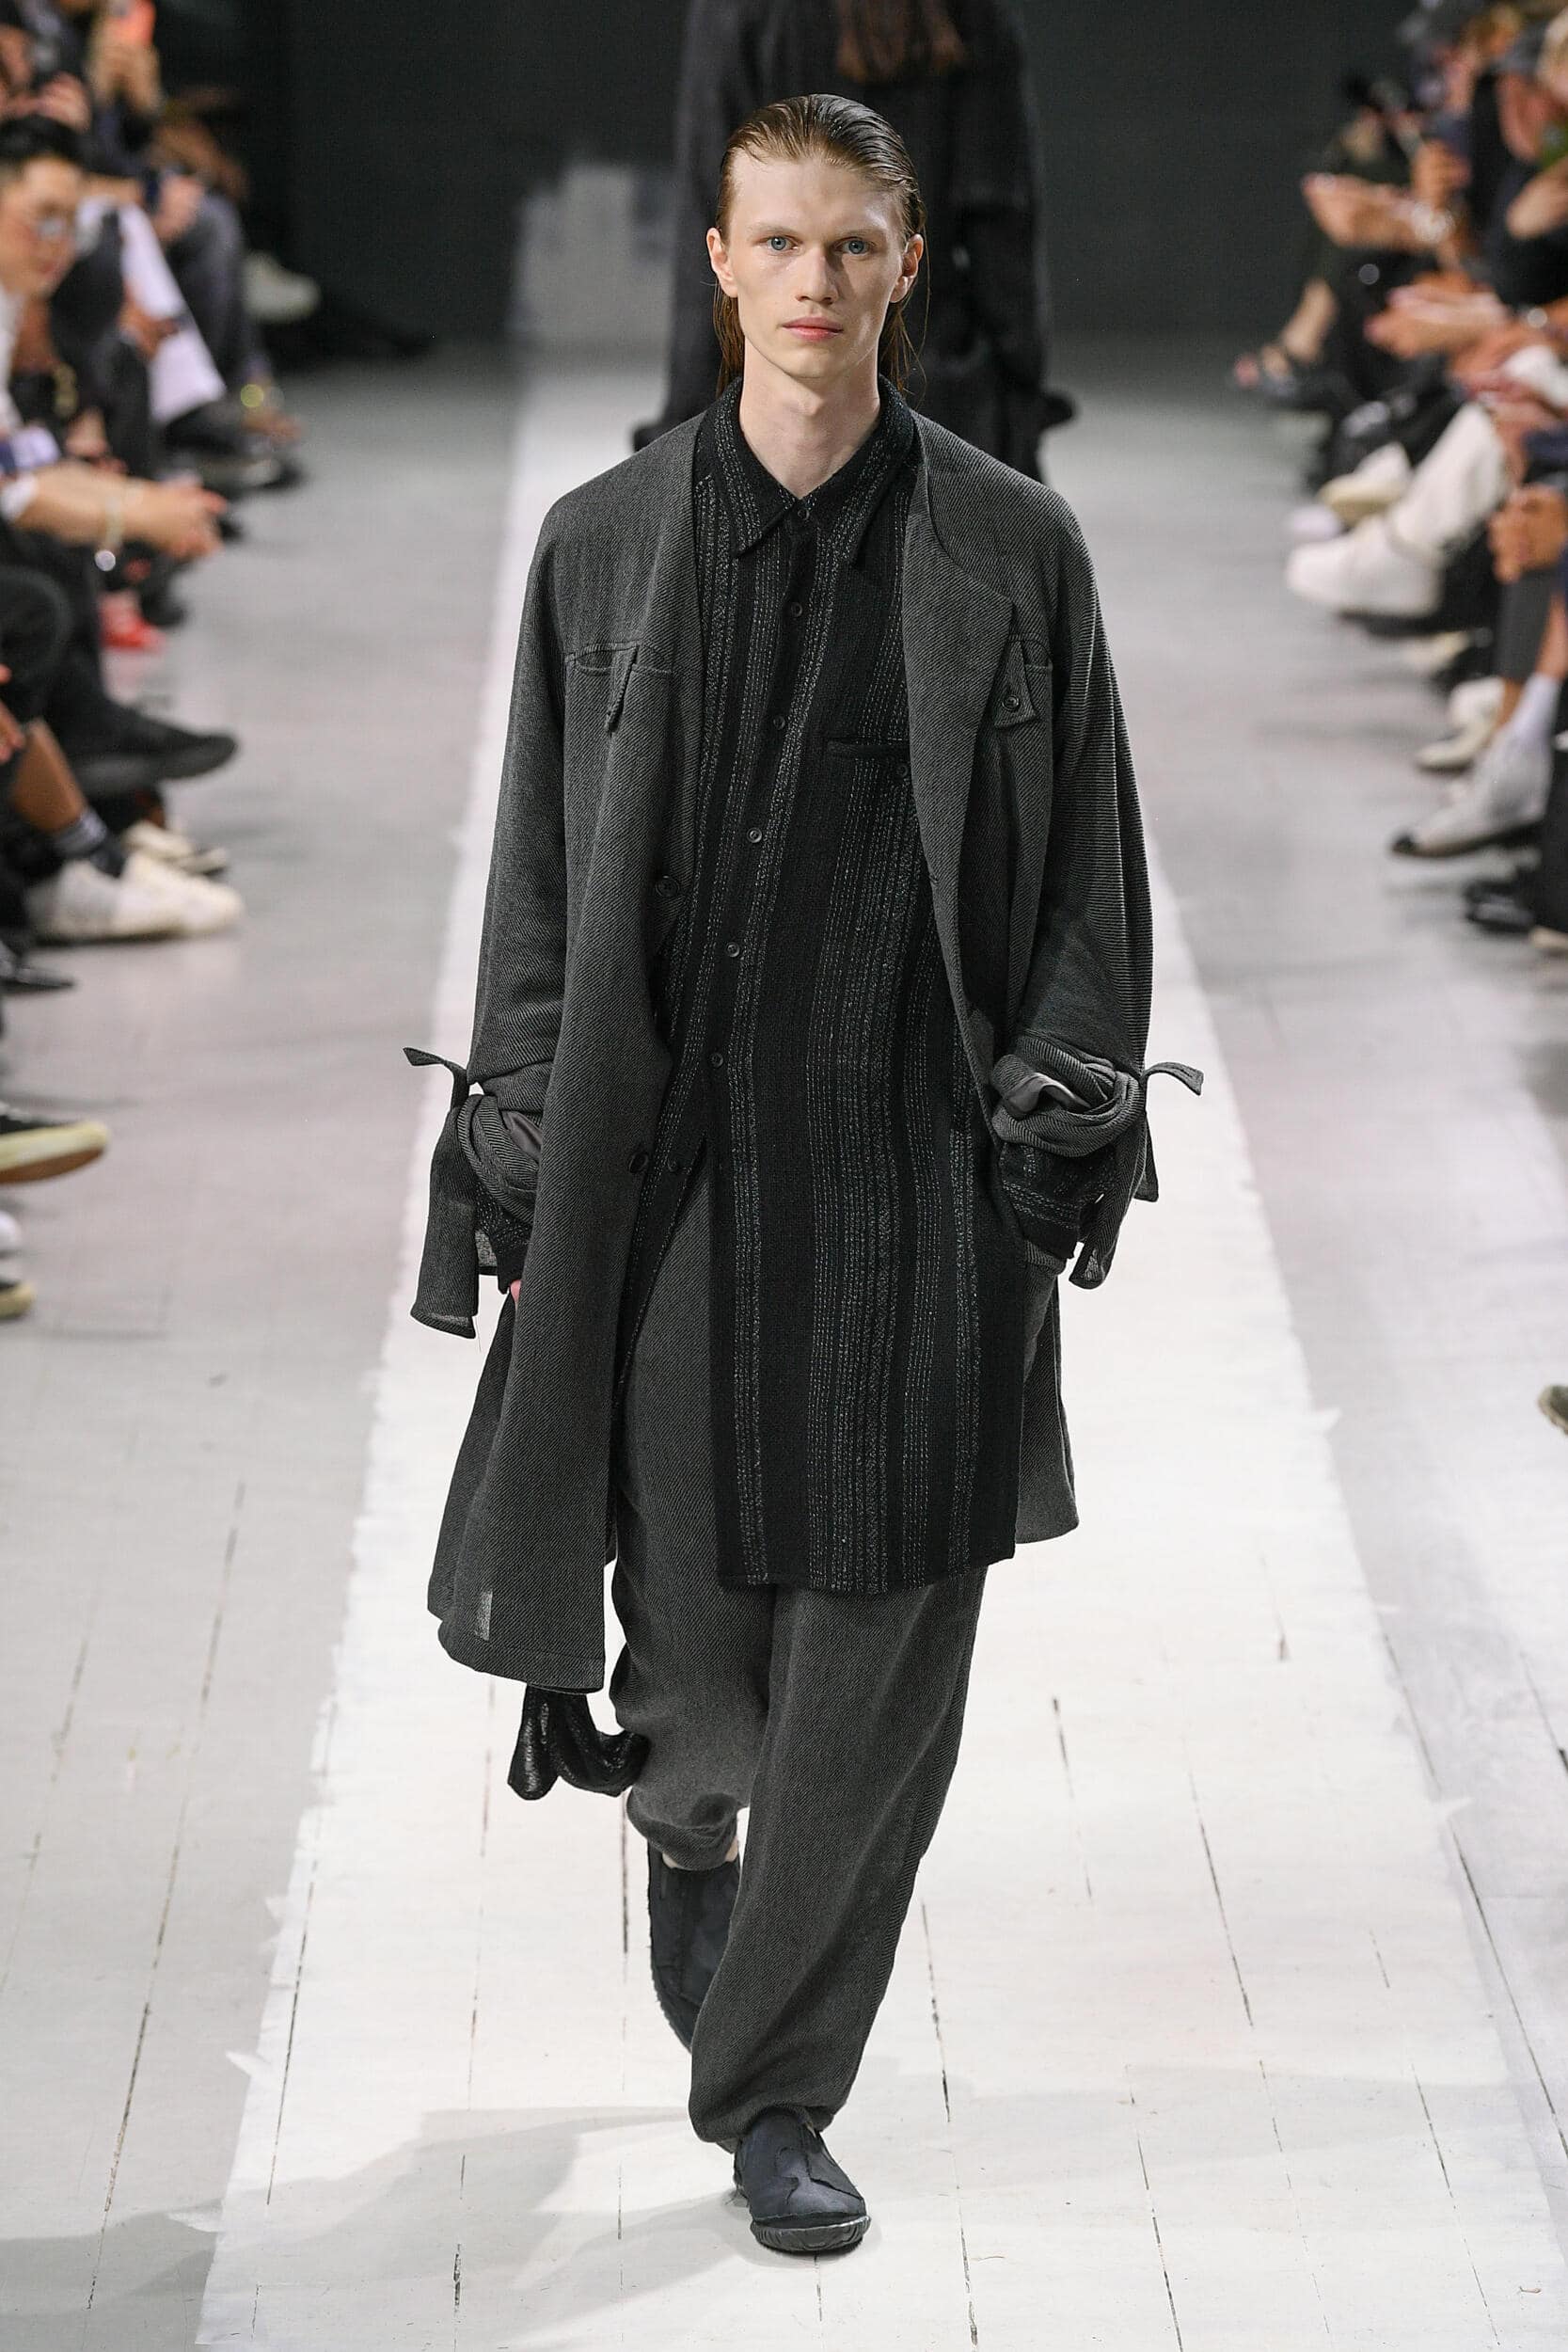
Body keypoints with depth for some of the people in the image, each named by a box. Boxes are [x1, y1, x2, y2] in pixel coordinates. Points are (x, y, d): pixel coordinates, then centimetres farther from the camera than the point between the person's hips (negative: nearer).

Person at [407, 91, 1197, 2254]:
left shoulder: (1010, 550, 2)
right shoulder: (605, 546, 4)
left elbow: (1087, 867, 5)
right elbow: (537, 878, 7)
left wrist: (1066, 1138, -1)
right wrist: (519, 1169, 3)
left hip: (915, 1165, 0)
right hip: (675, 1164, 1)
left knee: (880, 1662, -1)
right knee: (694, 1624, 6)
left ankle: (772, 2090, 14)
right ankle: (689, 1827, 42)